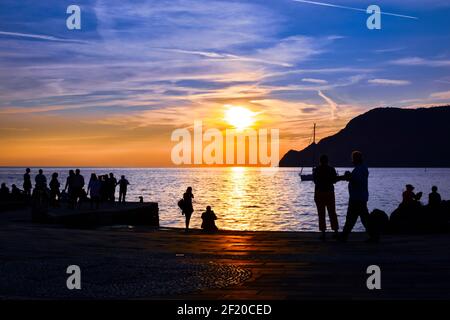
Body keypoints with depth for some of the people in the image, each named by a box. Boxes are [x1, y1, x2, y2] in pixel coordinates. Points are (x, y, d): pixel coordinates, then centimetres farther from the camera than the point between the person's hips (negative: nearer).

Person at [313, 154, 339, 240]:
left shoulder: (316, 170, -5)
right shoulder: (331, 169, -3)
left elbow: (315, 181, 4)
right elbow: (334, 180, 2)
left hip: (319, 192, -1)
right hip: (329, 192, 1)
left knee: (321, 214, 2)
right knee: (332, 213, 10)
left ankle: (323, 233, -1)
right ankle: (336, 231, 10)